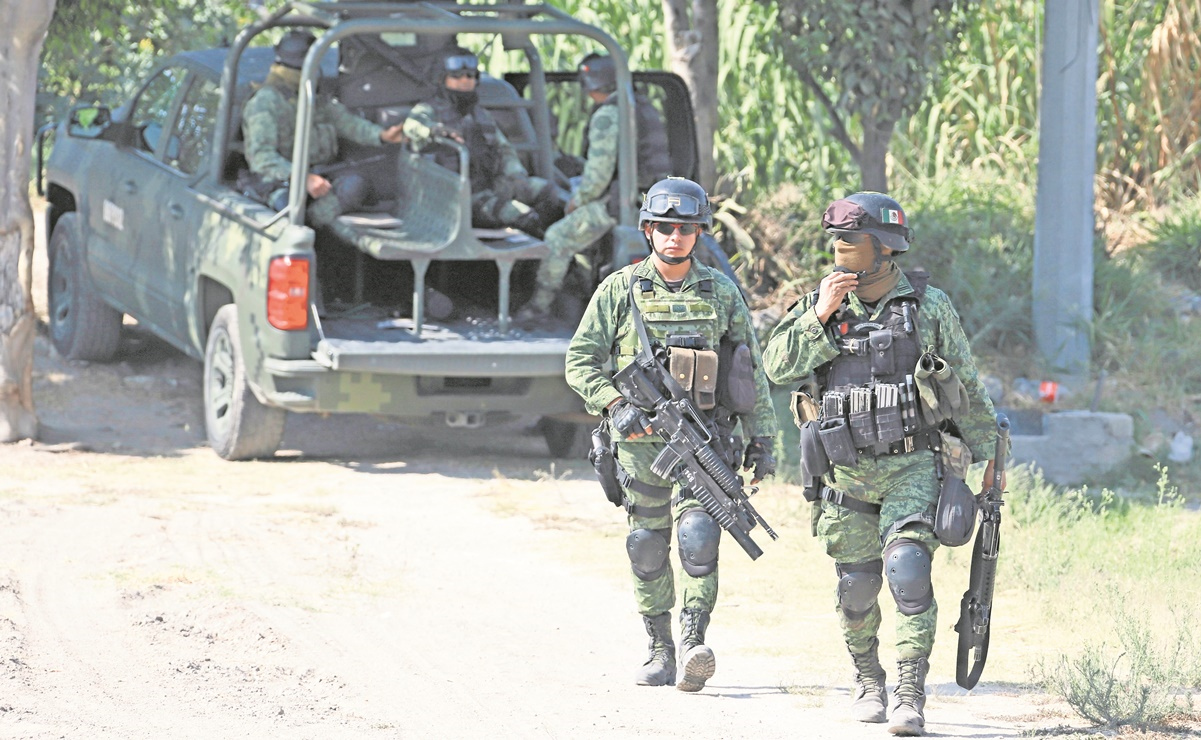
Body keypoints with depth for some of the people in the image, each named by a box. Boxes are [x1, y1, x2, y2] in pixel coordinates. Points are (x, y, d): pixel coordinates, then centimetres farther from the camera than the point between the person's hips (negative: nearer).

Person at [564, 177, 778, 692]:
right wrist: (615, 404, -13)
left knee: (698, 534, -16)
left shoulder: (721, 293, 7)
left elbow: (752, 372, 12)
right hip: (641, 440, 1)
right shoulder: (620, 290, 2)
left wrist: (761, 439, 8)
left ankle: (694, 647, -19)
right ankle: (660, 651, 15)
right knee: (648, 548, 5)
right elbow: (581, 360, 2)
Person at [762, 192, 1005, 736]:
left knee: (908, 570, -18)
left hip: (911, 469, -3)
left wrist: (987, 453, 11)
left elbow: (967, 388, 7)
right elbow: (778, 365, -5)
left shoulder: (928, 307, -1)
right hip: (846, 472, 3)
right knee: (856, 586, 8)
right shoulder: (821, 304, 5)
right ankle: (867, 681, 31)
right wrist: (820, 317, -15)